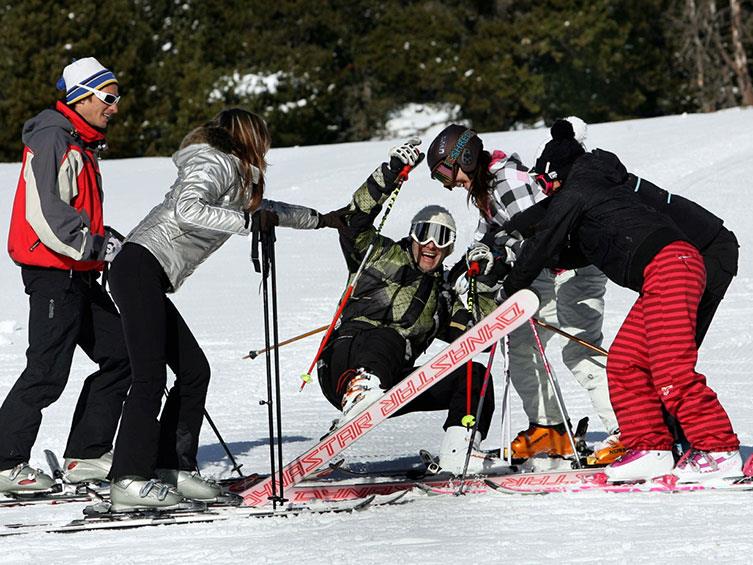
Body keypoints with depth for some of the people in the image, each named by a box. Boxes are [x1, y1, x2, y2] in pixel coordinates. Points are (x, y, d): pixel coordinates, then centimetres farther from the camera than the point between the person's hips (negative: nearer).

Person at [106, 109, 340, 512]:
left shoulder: (236, 179, 24)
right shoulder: (217, 164, -5)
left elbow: (261, 209, 43)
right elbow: (186, 210, -23)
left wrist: (320, 219, 51)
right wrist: (247, 220, -19)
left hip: (148, 280, 10)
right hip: (141, 269, -10)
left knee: (194, 371, 10)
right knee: (150, 377, -16)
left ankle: (174, 467, 12)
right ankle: (130, 481, -20)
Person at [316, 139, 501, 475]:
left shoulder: (444, 295, 27)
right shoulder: (384, 257, 13)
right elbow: (355, 224, -5)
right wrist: (391, 173, -14)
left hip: (391, 387, 6)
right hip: (347, 365, -6)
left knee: (474, 374, -4)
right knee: (388, 338, -37)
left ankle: (459, 451, -19)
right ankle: (360, 395, -65)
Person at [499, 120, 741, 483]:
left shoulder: (572, 193, 3)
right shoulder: (601, 184, 30)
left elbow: (543, 245, 7)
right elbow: (584, 250, 41)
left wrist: (510, 290, 21)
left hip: (666, 265, -10)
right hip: (665, 274, 10)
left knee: (672, 371, -15)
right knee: (624, 363, 9)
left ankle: (719, 451, -17)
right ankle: (650, 447, 6)